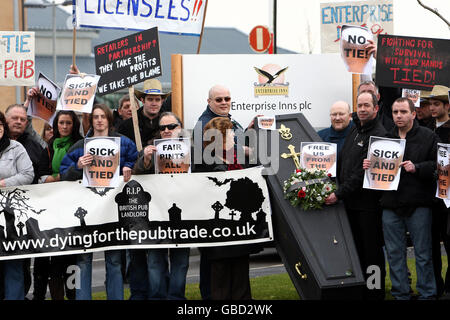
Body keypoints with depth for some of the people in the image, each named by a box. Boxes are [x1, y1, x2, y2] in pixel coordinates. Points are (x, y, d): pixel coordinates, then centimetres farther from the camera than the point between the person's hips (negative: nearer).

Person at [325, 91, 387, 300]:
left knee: (372, 250, 1)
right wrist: (338, 189, 11)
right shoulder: (355, 131, 14)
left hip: (369, 202, -8)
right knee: (355, 246, 12)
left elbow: (364, 172, -19)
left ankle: (375, 293, 9)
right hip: (350, 200, 8)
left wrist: (339, 193, -19)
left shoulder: (378, 135, -13)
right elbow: (342, 164, 23)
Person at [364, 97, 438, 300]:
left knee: (423, 253, 1)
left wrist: (417, 168, -19)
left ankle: (427, 294, 11)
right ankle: (400, 294, 18)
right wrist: (368, 166, 2)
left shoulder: (428, 137, 0)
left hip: (418, 205, -4)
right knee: (394, 253, 9)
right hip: (391, 205, 4)